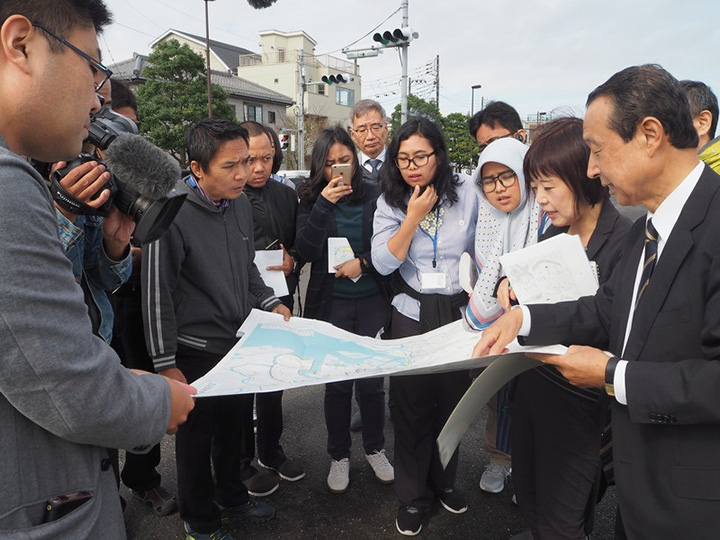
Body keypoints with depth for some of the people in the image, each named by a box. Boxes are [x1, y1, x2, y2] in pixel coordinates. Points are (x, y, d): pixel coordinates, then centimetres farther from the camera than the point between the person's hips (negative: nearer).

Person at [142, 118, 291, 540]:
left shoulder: (240, 203, 1)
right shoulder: (171, 214, -20)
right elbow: (157, 293, -16)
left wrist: (270, 303, 3)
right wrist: (166, 364, -14)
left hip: (242, 342, 6)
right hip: (197, 351, -6)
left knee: (233, 425, 23)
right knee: (197, 434, 13)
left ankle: (232, 497, 46)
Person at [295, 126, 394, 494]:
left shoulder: (374, 195, -2)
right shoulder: (311, 200, 0)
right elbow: (305, 252, -11)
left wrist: (363, 262, -15)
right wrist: (324, 204, -19)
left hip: (373, 301, 0)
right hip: (331, 304, 0)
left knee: (372, 379, 6)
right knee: (337, 382, 7)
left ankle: (375, 449, 31)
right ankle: (339, 455, 29)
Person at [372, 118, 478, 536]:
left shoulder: (467, 193, -3)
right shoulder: (391, 201, -2)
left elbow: (483, 250, 4)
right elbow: (383, 262, -12)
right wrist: (413, 217, -17)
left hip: (460, 312, 1)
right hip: (412, 315, 0)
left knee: (453, 399, 14)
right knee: (411, 404, 7)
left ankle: (444, 480, 38)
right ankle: (413, 494, 27)